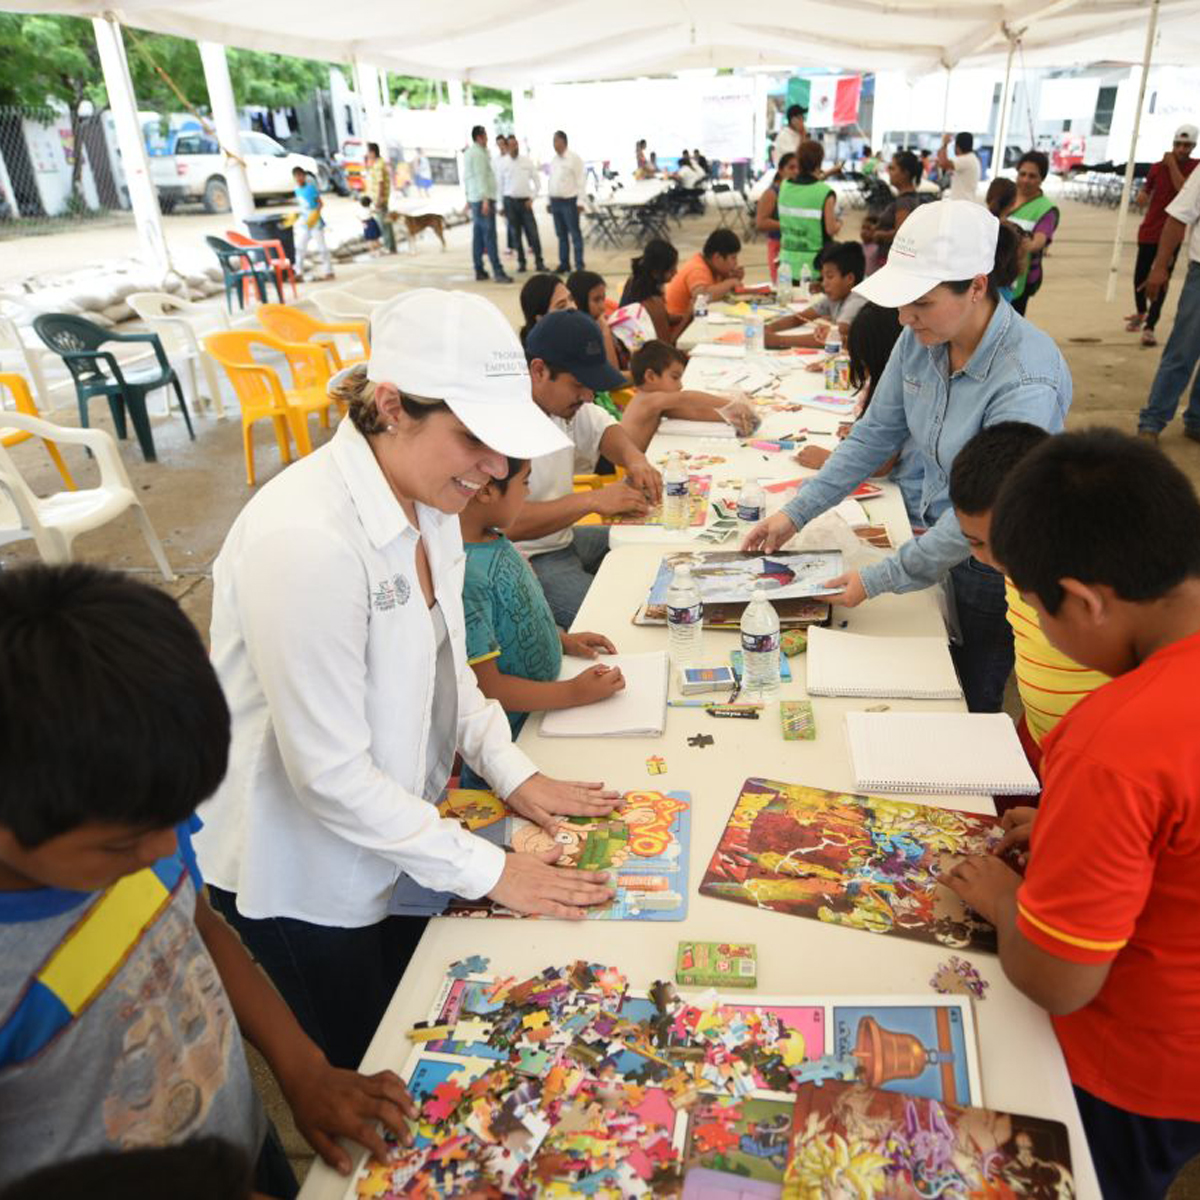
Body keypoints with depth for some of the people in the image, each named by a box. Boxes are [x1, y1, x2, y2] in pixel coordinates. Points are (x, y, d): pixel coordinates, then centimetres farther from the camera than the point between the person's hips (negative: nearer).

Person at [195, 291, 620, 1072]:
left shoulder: (426, 497, -6)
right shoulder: (304, 540, -33)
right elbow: (330, 774, -28)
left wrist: (512, 771, 0)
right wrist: (486, 869, -19)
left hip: (389, 844, 8)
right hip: (299, 889, -7)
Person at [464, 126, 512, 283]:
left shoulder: (468, 153, 16)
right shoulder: (478, 154, -12)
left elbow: (466, 177, 20)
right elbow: (480, 177, -19)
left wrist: (468, 197, 23)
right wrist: (485, 199, -23)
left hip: (474, 199, 10)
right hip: (483, 198, -10)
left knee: (478, 235, 10)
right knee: (489, 236, -11)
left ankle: (479, 271, 12)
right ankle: (498, 272, -13)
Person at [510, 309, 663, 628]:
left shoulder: (562, 397, 2)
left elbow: (602, 429, 16)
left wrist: (634, 458, -7)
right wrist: (592, 500, -27)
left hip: (562, 538, 9)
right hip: (526, 562, -9)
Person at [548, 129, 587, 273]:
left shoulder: (574, 158, -5)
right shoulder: (553, 160, 14)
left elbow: (581, 180, -8)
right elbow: (551, 181, 17)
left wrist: (580, 201, -14)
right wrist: (550, 201, 13)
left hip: (569, 201, -6)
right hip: (555, 201, 6)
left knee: (575, 234, -4)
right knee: (561, 235, 11)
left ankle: (579, 266, -1)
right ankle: (564, 264, 17)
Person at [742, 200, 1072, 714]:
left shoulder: (1026, 381, -31)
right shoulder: (920, 339, -11)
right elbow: (875, 433, -1)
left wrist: (877, 581, -24)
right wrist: (795, 514, -7)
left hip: (994, 568, -6)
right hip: (937, 531, 6)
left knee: (970, 705, 13)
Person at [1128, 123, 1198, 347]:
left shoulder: (1195, 168, -4)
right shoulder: (1157, 167, 3)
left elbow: (1184, 189, -21)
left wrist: (1172, 165, -18)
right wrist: (1142, 196, -8)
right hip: (1149, 232, 3)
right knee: (1140, 278, 8)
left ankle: (1149, 327, -8)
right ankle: (1141, 312, 36)